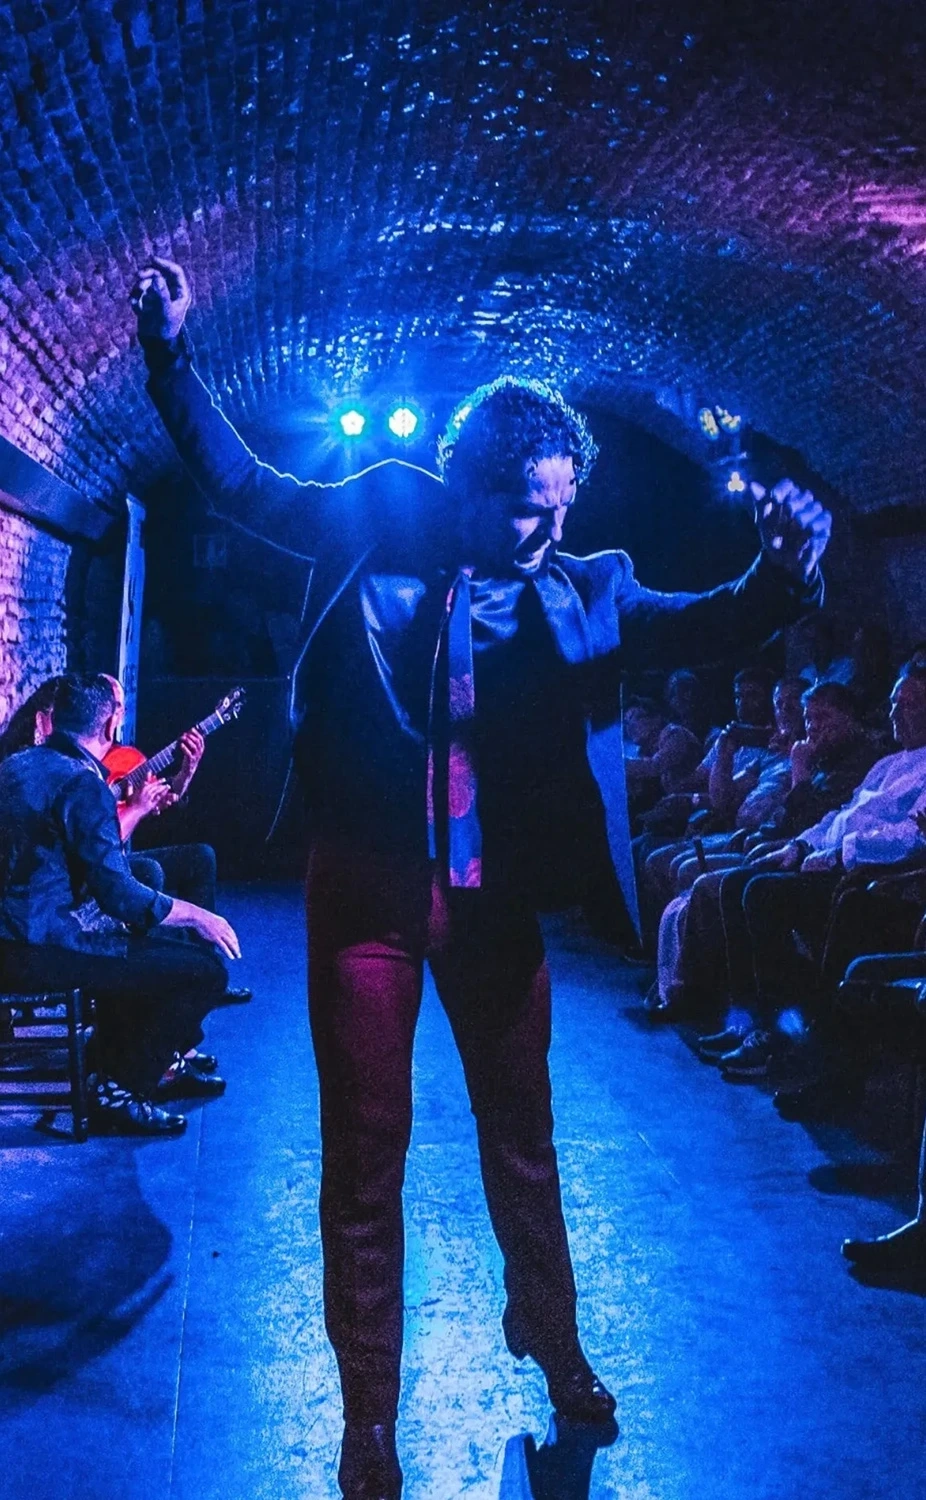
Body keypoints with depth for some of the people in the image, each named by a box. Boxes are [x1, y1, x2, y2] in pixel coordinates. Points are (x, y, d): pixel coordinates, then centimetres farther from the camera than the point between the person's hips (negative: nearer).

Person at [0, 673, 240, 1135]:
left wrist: (134, 808, 35)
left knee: (152, 940, 30)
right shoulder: (82, 782, -17)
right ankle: (118, 1093, 2)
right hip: (47, 947, -10)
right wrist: (195, 915, -8)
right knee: (205, 969, -8)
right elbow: (118, 892, -22)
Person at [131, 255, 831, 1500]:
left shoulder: (578, 588, 0)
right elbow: (239, 482, 8)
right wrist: (172, 355, 3)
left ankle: (549, 1336, 42)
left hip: (495, 898, 1)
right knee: (367, 1145, 6)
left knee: (522, 1130, 16)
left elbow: (700, 627, -8)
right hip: (368, 889, -1)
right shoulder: (375, 526, -1)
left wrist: (780, 578, -27)